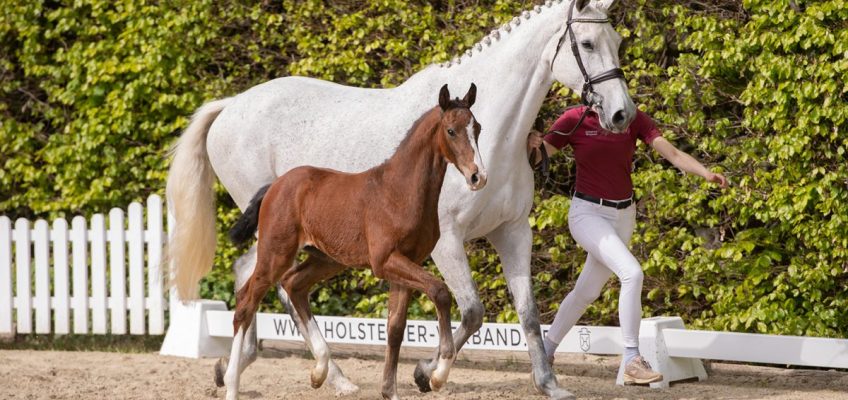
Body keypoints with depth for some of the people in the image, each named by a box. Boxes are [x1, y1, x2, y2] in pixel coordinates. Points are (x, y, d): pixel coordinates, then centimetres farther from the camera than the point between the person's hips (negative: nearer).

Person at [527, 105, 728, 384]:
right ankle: (632, 361, -21)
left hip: (623, 215, 5)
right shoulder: (573, 120, -11)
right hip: (587, 213, -5)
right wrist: (532, 144, -35)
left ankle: (546, 349, 40)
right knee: (632, 273, -25)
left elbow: (674, 154, -11)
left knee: (587, 291, 17)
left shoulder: (634, 119, -3)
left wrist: (707, 174, -28)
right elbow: (534, 160, -11)